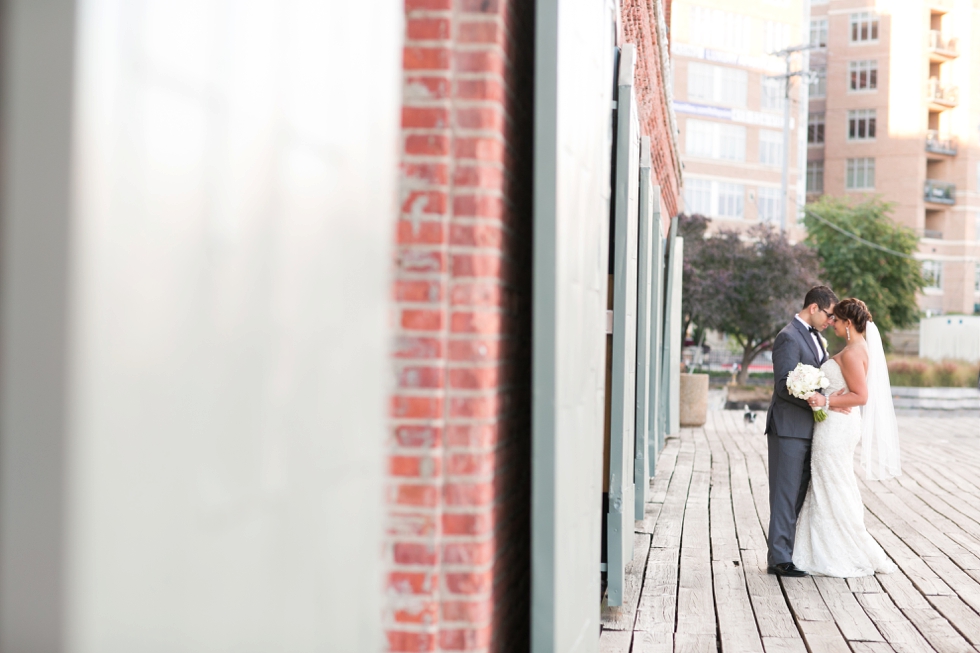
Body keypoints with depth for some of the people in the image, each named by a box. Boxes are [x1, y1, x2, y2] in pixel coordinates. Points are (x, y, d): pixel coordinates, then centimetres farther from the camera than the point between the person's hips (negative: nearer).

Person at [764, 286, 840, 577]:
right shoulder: (789, 337, -13)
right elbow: (785, 386, -20)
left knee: (798, 496, 11)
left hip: (807, 430, 9)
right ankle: (779, 560, 0)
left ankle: (783, 552, 17)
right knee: (786, 495, -5)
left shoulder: (815, 337, 17)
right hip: (789, 429, -9)